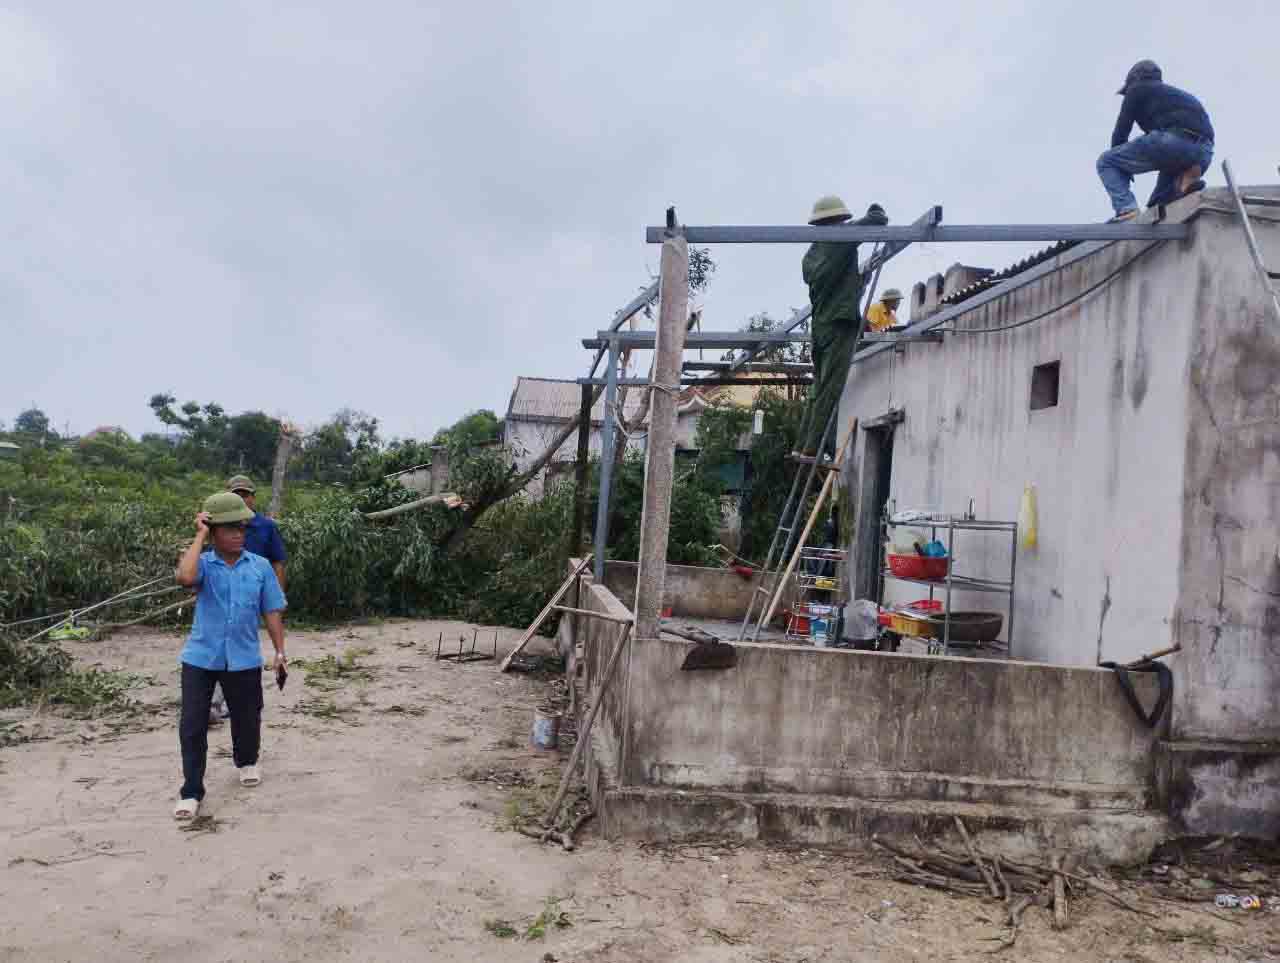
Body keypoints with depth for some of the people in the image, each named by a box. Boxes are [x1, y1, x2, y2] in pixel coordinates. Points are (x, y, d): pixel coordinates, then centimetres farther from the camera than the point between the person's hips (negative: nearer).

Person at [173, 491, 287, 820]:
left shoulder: (260, 566, 0)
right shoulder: (203, 564, -5)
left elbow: (272, 611, 4)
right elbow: (185, 577, -30)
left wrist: (280, 651, 1)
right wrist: (200, 536, -20)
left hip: (244, 659, 2)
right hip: (200, 657, -1)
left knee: (247, 719, 15)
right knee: (192, 725, -2)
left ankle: (246, 762, 44)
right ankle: (191, 792, 10)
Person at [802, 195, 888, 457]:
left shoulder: (811, 253, 20)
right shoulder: (841, 238, -1)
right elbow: (878, 219, 2)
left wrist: (860, 276, 37)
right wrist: (876, 213, 23)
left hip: (819, 324, 8)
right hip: (840, 321, -8)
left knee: (821, 389, 7)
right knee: (831, 389, -12)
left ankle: (813, 446, 4)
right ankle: (815, 446, -16)